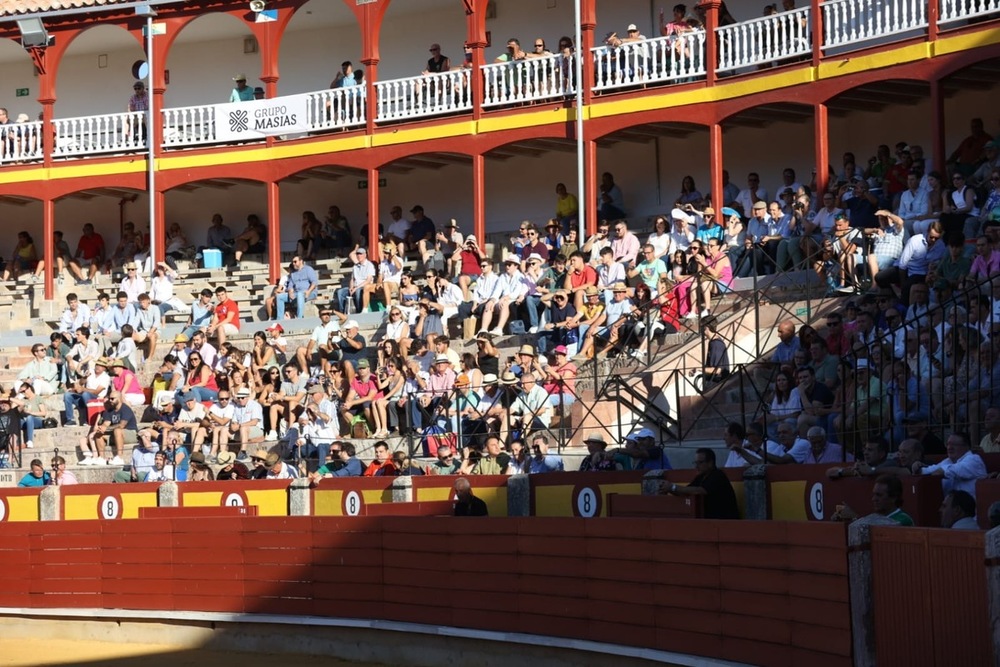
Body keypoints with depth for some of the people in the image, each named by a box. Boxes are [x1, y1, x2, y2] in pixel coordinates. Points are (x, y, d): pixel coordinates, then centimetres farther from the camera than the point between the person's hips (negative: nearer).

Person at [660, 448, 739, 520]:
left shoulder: (718, 476, -16)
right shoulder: (701, 477, 12)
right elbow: (685, 492, 4)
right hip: (710, 518, 8)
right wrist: (669, 489, -16)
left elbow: (698, 491, -28)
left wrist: (673, 487, -26)